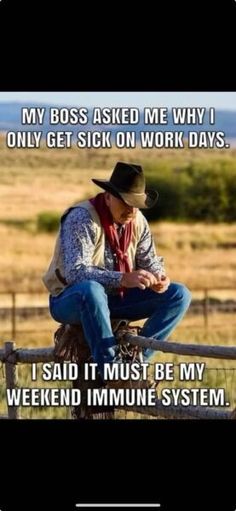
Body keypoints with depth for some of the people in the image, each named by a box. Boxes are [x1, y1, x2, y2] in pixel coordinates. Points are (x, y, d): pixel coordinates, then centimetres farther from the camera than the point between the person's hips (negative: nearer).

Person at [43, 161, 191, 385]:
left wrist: (159, 278, -21)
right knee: (91, 289, -43)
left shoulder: (137, 221, 0)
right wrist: (123, 279, -45)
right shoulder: (82, 218, -21)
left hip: (114, 299, 7)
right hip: (71, 301, -7)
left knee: (179, 295, -7)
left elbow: (149, 261, 5)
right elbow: (76, 272, -33)